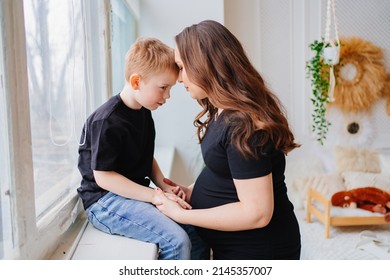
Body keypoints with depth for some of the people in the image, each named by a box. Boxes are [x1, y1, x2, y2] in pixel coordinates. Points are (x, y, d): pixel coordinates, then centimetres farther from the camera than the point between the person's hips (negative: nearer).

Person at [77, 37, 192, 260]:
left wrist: (164, 186, 0)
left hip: (136, 194, 9)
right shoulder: (108, 122, -19)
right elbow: (103, 176, -19)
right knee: (177, 240, -24)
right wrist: (155, 196, -21)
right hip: (105, 202, -9)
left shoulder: (144, 113, 10)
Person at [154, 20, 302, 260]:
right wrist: (191, 192, -2)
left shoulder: (243, 125, -27)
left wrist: (179, 214, -21)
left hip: (257, 250, -8)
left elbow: (257, 213, -28)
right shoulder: (223, 112, 4)